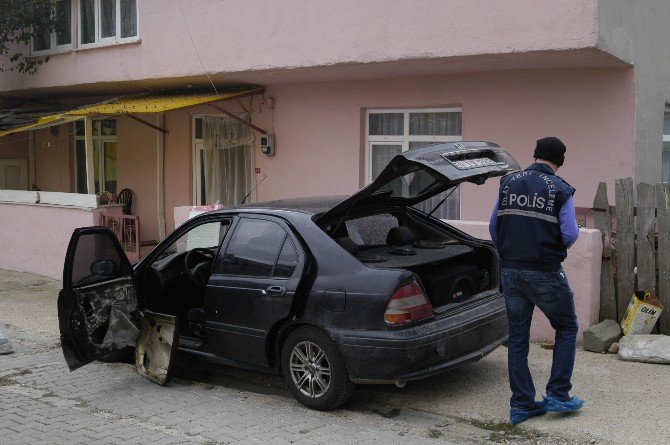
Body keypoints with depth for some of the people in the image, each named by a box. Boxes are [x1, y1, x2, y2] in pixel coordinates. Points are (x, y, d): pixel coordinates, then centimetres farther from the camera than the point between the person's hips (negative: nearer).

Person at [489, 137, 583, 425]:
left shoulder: (509, 183, 6)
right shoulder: (559, 190, -6)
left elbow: (494, 226, 8)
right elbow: (570, 234, -12)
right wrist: (554, 250, 9)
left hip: (510, 272, 4)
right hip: (545, 274, -4)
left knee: (517, 338, 10)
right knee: (567, 328, 15)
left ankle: (521, 405, 15)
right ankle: (558, 394, 14)